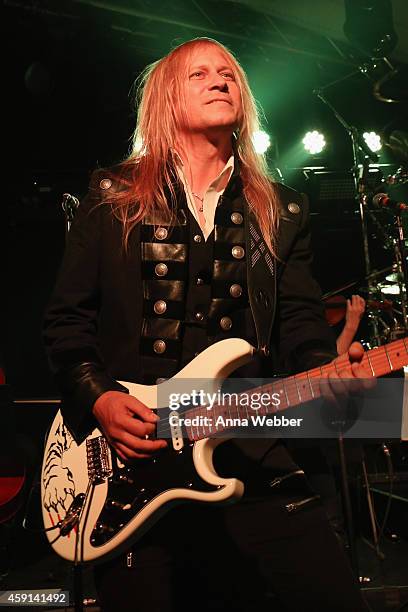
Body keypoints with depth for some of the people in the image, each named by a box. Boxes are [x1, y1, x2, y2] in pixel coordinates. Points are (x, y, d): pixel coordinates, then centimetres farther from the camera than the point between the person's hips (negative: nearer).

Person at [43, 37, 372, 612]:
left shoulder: (282, 212, 12)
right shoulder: (112, 199, 7)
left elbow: (301, 324, 5)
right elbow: (68, 319, 5)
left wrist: (330, 372, -16)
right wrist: (98, 398, -10)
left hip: (256, 461, 2)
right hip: (133, 462, -1)